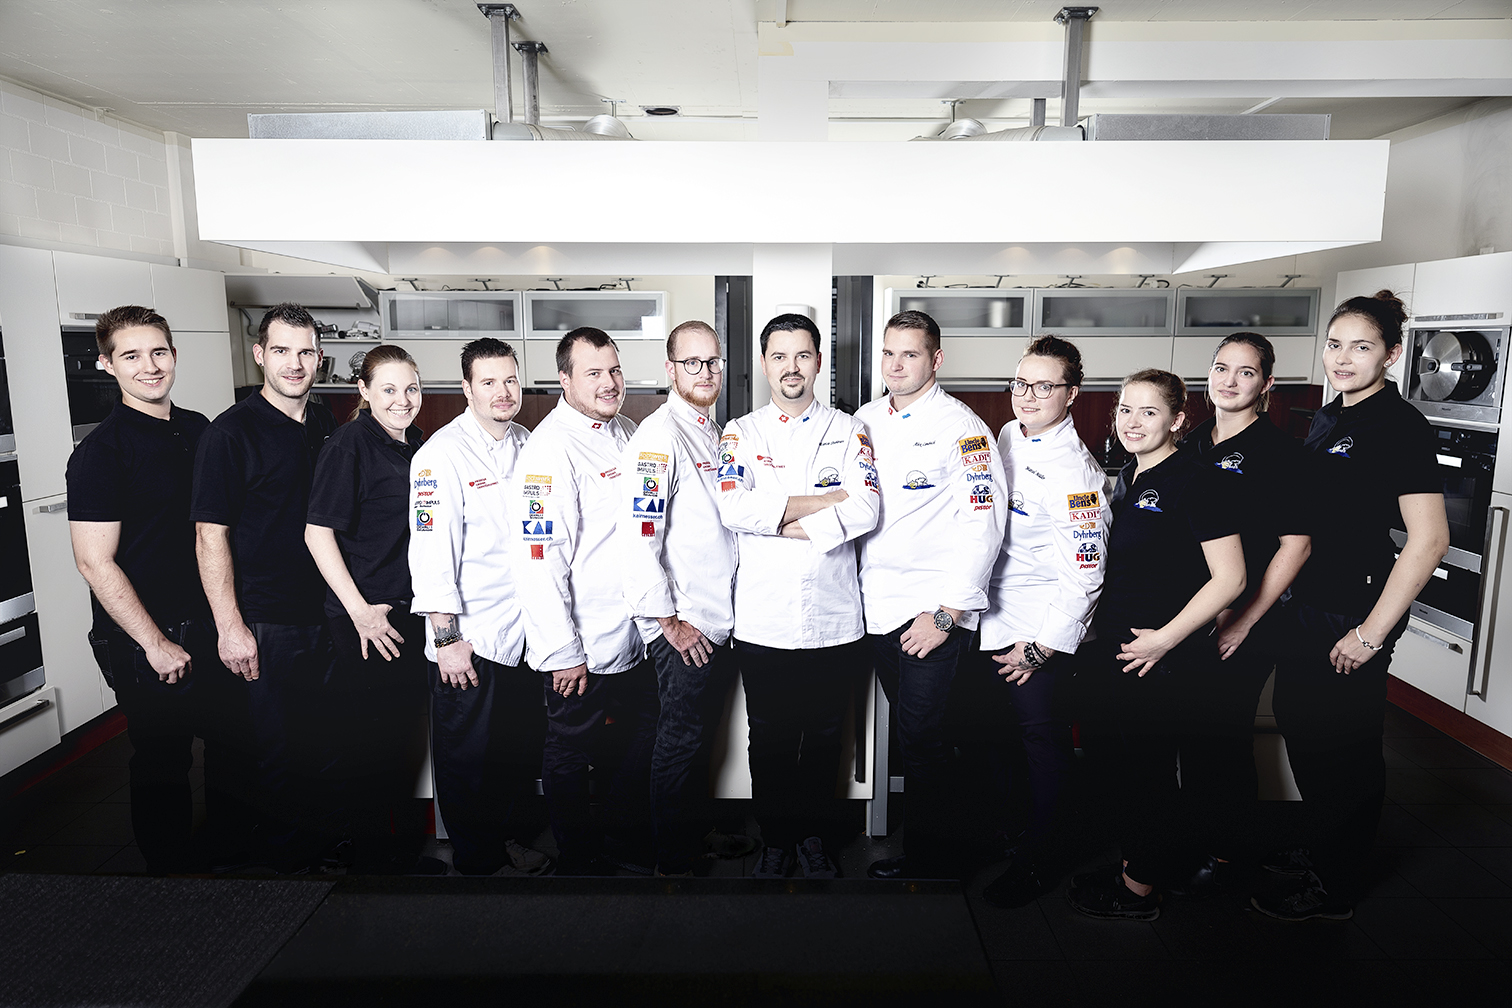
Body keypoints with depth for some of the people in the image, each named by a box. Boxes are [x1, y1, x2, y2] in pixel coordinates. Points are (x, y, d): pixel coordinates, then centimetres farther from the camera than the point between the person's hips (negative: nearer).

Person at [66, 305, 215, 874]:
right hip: (148, 642, -6)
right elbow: (95, 562, -17)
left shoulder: (198, 430, 5)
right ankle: (172, 869, 30)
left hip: (213, 624, 7)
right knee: (163, 763, 9)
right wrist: (157, 644, -15)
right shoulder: (100, 453, -15)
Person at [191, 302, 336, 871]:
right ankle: (287, 852, 26)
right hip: (263, 625, -5)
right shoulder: (230, 433, -11)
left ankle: (320, 832, 36)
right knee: (271, 744, 7)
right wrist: (230, 627, -16)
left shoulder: (326, 426, 7)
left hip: (324, 613, 6)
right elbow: (210, 534, -12)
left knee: (319, 736, 18)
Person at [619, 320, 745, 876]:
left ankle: (698, 834, 37)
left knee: (703, 733, 20)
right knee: (679, 743, 4)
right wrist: (668, 621, -18)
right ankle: (673, 861, 21)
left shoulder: (713, 431, 13)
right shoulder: (659, 435, -16)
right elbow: (637, 538, -23)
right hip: (682, 628, -8)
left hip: (719, 621, 8)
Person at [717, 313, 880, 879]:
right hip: (762, 619, 0)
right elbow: (733, 509, -13)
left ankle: (814, 836, 33)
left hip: (834, 619, 0)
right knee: (769, 737, 12)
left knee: (824, 736, 14)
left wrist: (779, 523, -15)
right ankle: (775, 839, 31)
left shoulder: (849, 431, 5)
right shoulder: (739, 433, 5)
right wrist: (826, 500, -14)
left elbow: (866, 511, -11)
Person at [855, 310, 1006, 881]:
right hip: (879, 605, 6)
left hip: (936, 611, -6)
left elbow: (982, 526, -15)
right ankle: (916, 846, 30)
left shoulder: (963, 429, -9)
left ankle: (932, 862, 15)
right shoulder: (865, 420, 10)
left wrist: (946, 614, -17)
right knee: (908, 733, 15)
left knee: (920, 737, -3)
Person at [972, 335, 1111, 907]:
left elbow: (1085, 574, -20)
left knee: (1043, 737, 7)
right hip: (994, 622, 8)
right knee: (1000, 727, 19)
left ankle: (1040, 858, 24)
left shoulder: (1076, 472, -21)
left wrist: (1040, 646, -16)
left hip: (1043, 631, -7)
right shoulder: (1007, 436, 4)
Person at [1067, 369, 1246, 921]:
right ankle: (1193, 828, 39)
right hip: (1110, 649, 8)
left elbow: (1229, 578, -18)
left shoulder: (1197, 482, -15)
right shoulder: (1127, 478, 10)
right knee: (1103, 758, 16)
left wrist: (1165, 638, -19)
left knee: (1141, 772, 7)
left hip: (1164, 661, -8)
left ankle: (1138, 889, 28)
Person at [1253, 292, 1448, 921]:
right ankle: (1317, 853, 39)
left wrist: (1372, 634, -20)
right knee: (1301, 730, 19)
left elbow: (1429, 539, -21)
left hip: (1353, 620, -8)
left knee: (1344, 752, 5)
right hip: (1305, 609, 8)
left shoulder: (1399, 425, -15)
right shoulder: (1327, 420, 10)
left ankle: (1333, 891, 23)